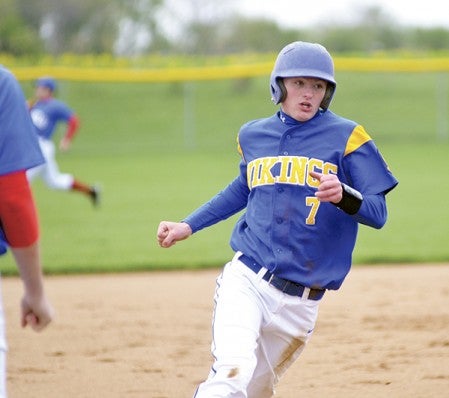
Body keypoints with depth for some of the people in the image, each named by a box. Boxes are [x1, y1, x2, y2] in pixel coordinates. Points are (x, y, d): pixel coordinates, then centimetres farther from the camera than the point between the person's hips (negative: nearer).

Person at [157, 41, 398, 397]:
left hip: (301, 302, 0)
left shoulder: (346, 137, -3)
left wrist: (343, 196, -28)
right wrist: (188, 226, 26)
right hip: (246, 282, 0)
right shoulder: (253, 135, 9)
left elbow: (378, 214, -7)